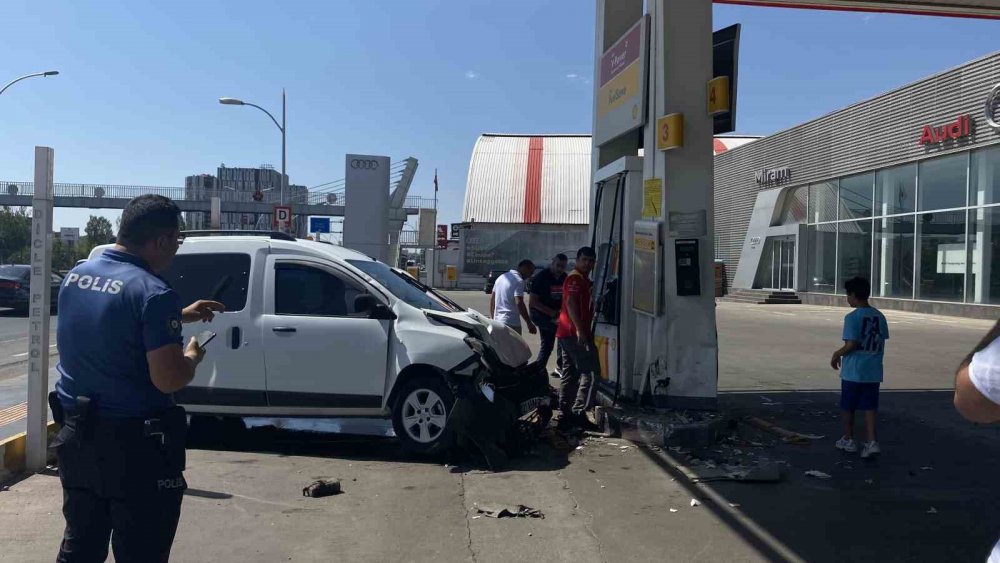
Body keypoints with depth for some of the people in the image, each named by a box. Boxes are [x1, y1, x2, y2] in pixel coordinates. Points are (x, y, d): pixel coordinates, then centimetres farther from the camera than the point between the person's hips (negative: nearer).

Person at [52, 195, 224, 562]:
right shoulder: (153, 293, -21)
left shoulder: (76, 275, 4)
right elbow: (168, 380, -24)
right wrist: (192, 357, -3)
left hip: (76, 433, 8)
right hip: (133, 443, -7)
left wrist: (180, 317, 23)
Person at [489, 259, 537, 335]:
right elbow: (519, 303, -21)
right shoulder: (518, 281, -12)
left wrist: (493, 318, 23)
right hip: (511, 323, -8)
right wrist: (529, 323, -19)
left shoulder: (501, 277, 14)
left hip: (497, 321, 8)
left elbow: (492, 299, 17)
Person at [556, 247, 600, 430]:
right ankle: (579, 412, -11)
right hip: (575, 334, -11)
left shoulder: (584, 280, 23)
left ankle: (565, 415, 15)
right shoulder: (575, 278, -10)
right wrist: (580, 330, -27)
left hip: (568, 334, 11)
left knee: (569, 375, 11)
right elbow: (570, 303, -22)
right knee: (590, 372, -10)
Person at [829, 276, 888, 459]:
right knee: (870, 407, 7)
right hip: (873, 371, 5)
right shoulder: (880, 316, 5)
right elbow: (881, 343, 9)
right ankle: (872, 442, -3)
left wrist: (837, 355, -3)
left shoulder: (852, 317, -15)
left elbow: (851, 344, -19)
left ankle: (848, 440, 23)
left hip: (853, 371, -5)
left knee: (848, 406, 11)